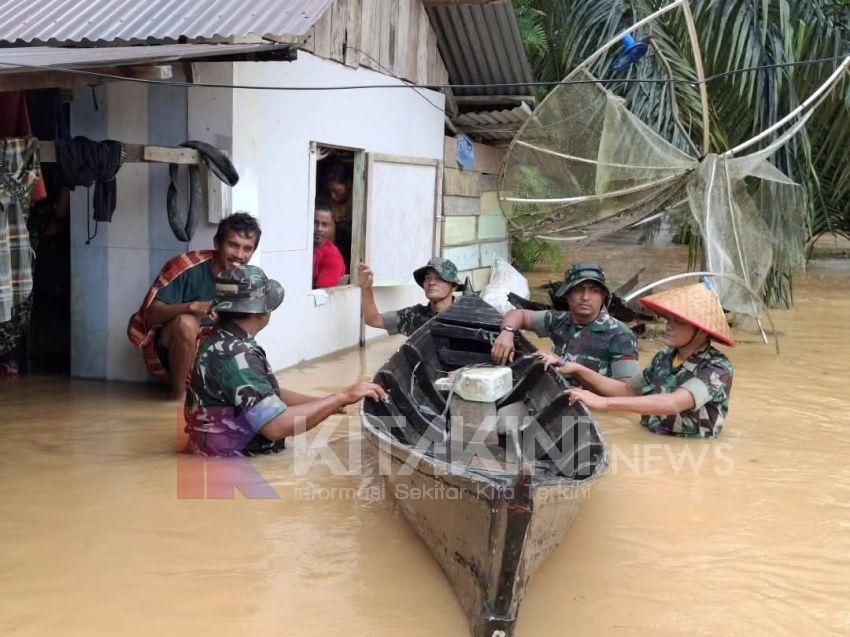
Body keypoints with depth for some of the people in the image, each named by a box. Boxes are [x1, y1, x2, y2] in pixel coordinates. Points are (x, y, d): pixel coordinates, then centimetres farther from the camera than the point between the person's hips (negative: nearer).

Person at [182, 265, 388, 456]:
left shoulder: (225, 341, 8)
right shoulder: (234, 355, -23)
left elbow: (271, 394, 14)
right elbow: (277, 425, -29)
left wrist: (331, 403, 5)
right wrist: (342, 397, -21)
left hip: (235, 453, 9)